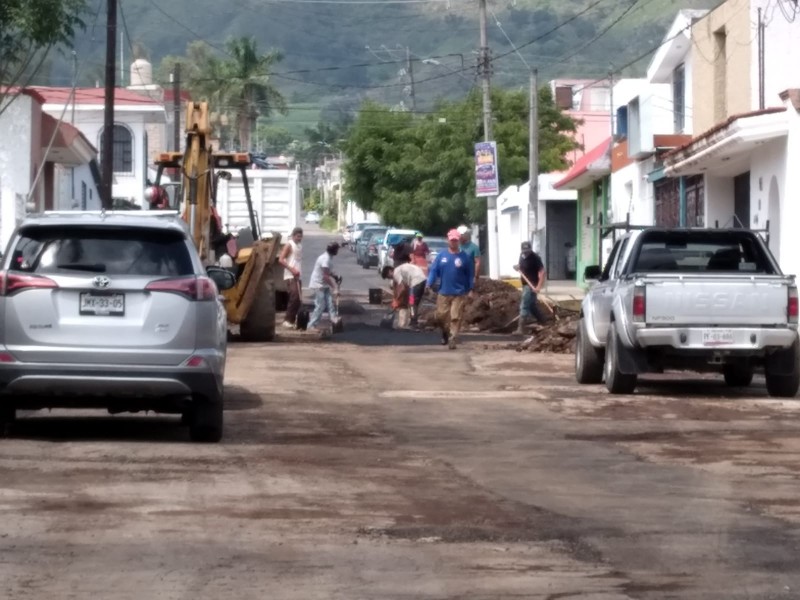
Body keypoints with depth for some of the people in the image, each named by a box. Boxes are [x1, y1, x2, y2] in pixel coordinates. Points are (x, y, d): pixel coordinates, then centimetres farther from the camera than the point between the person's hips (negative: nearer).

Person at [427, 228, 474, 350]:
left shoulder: (465, 257, -2)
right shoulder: (441, 256, 3)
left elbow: (470, 274, 3)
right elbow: (434, 270, 0)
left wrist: (471, 289, 0)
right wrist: (429, 284, -14)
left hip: (459, 293, -2)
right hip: (443, 293, 3)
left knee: (455, 317, -5)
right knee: (441, 316, 9)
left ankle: (452, 339, -1)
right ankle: (445, 333, 34)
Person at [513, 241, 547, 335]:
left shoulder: (535, 258, -19)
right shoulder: (522, 256, 6)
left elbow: (542, 272, -24)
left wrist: (538, 287, -33)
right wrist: (517, 267, -1)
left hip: (532, 285, -9)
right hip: (525, 284, 9)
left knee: (524, 306, -13)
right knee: (531, 305, 17)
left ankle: (520, 328, -14)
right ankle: (543, 322, 32)